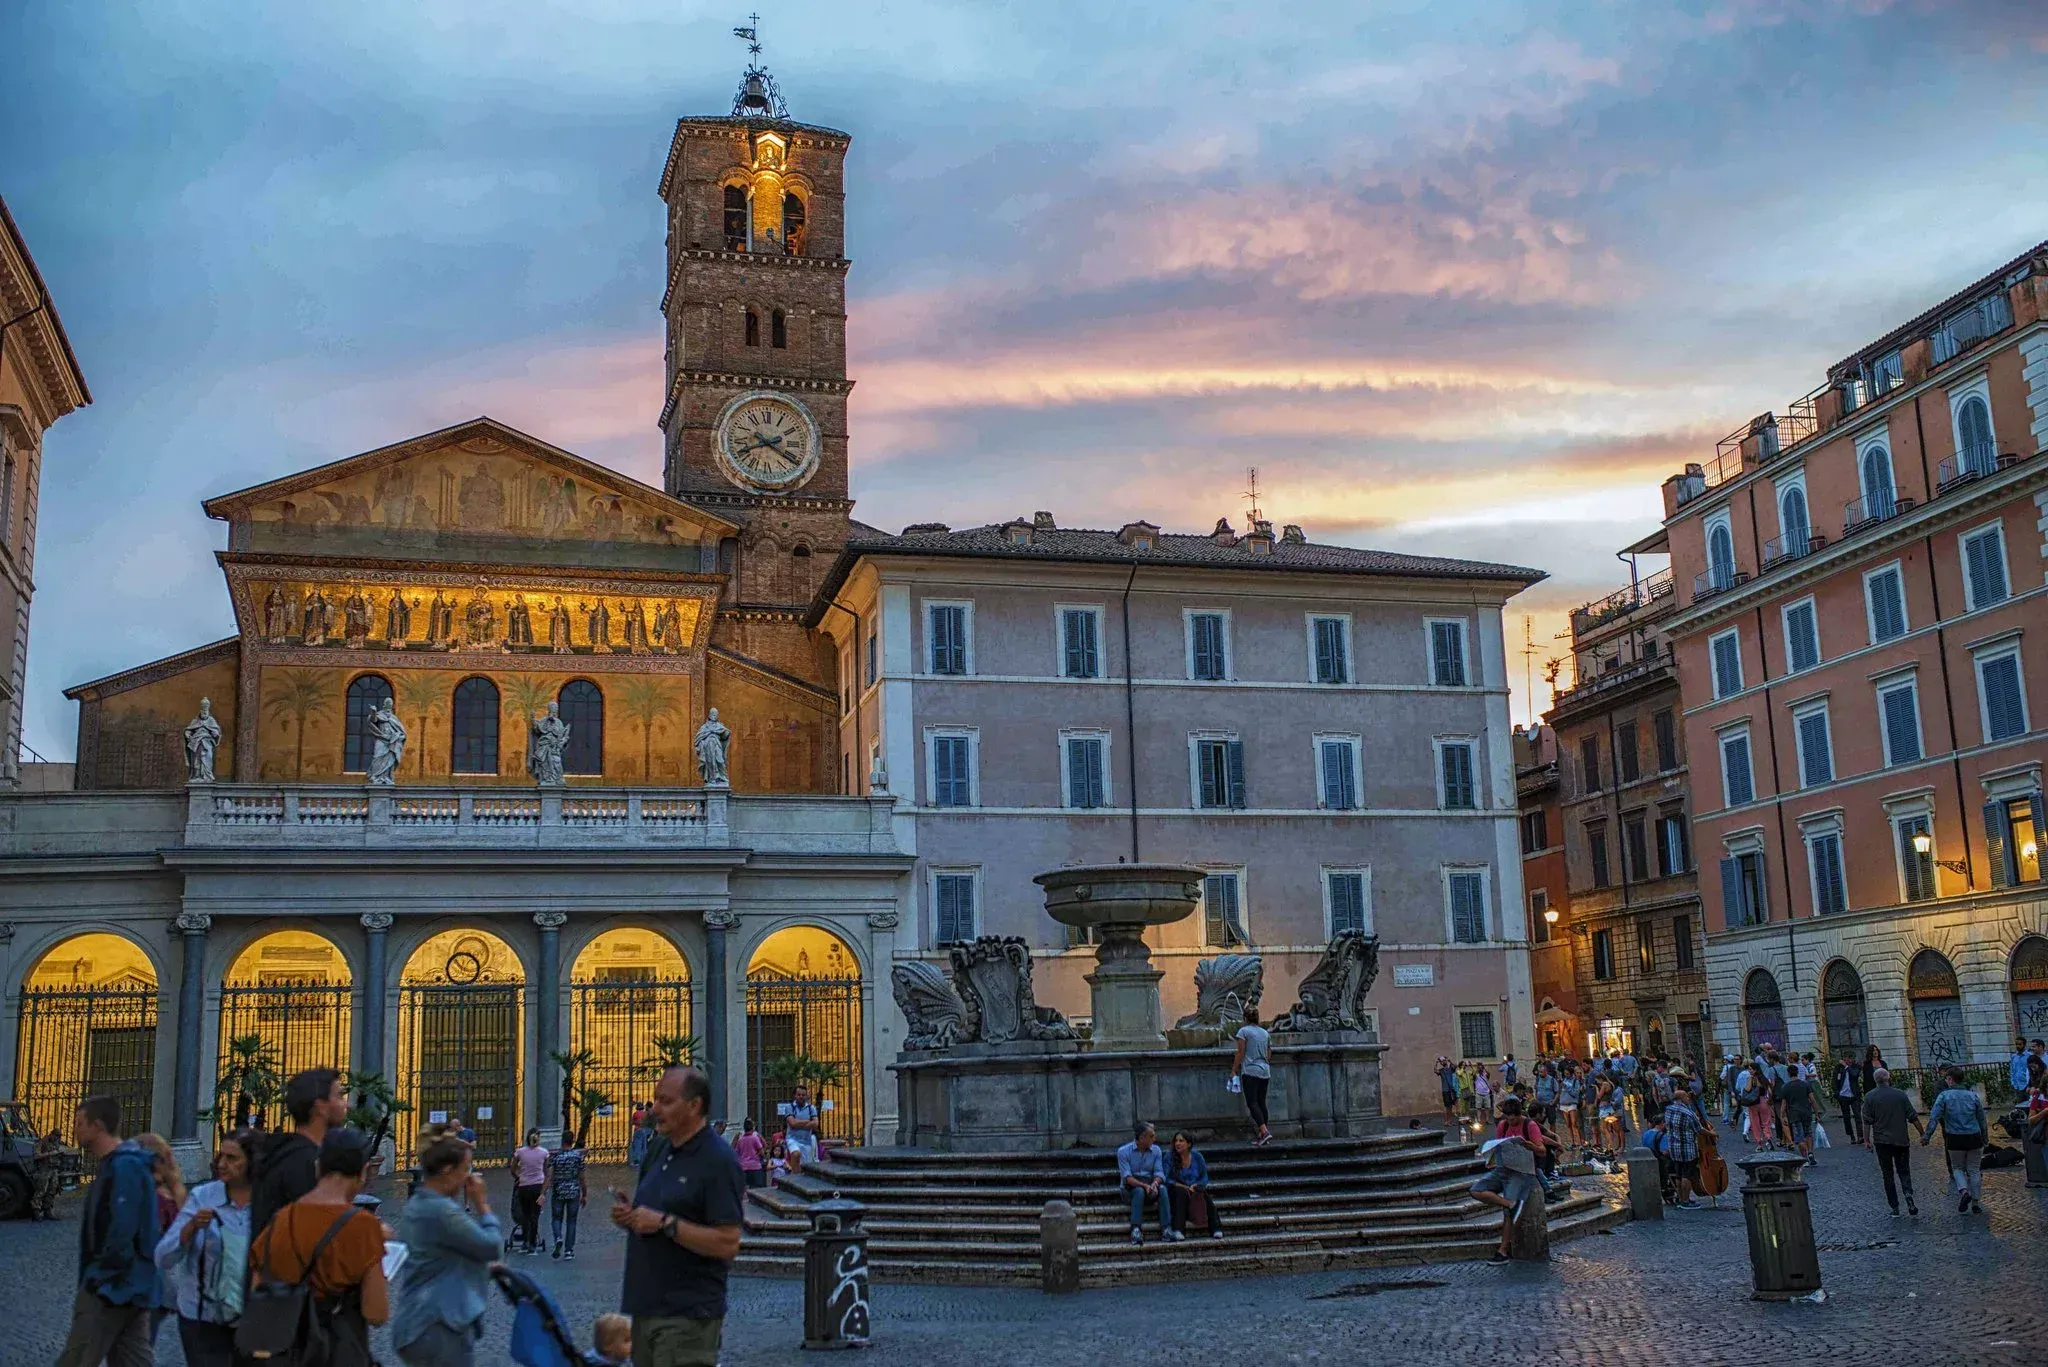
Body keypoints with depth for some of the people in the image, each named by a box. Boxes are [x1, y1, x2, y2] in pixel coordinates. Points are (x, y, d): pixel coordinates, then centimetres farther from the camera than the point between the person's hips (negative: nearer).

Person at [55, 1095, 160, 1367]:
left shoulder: (124, 1167, -17)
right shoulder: (115, 1164, 17)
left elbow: (122, 1232, -23)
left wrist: (99, 1275, -15)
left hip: (113, 1288, -10)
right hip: (131, 1288, 10)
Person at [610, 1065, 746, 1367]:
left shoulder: (718, 1161, -14)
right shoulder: (660, 1149, 12)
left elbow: (728, 1244, -21)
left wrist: (665, 1223, -21)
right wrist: (628, 1215, 1)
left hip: (687, 1315, -9)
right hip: (645, 1308, 9)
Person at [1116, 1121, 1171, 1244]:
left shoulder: (1156, 1150, 7)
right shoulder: (1123, 1151, -7)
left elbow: (1159, 1172, -1)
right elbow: (1127, 1177, -15)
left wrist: (1155, 1183, -24)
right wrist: (1144, 1186, -30)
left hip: (1149, 1184, 3)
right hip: (1130, 1187, -3)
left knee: (1162, 1188, -30)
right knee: (1139, 1191, -37)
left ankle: (1166, 1229, -36)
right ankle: (1136, 1230, -42)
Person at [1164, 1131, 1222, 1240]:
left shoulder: (1197, 1157, 6)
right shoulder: (1170, 1157, -1)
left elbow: (1204, 1178, 7)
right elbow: (1166, 1179, -6)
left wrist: (1194, 1186, -13)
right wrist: (1183, 1186, -18)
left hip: (1194, 1188, 2)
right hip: (1176, 1191, -2)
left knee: (1202, 1192, -31)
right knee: (1182, 1192, -36)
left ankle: (1215, 1229, -35)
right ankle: (1178, 1230, -43)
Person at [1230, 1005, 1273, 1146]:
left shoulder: (1244, 1031, -3)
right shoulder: (1265, 1033, 15)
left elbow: (1240, 1052, -7)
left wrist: (1234, 1070, -3)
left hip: (1250, 1072, -6)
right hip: (1265, 1072, 6)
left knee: (1252, 1103, -9)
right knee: (1261, 1103, 9)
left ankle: (1265, 1132, -24)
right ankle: (1262, 1135, 7)